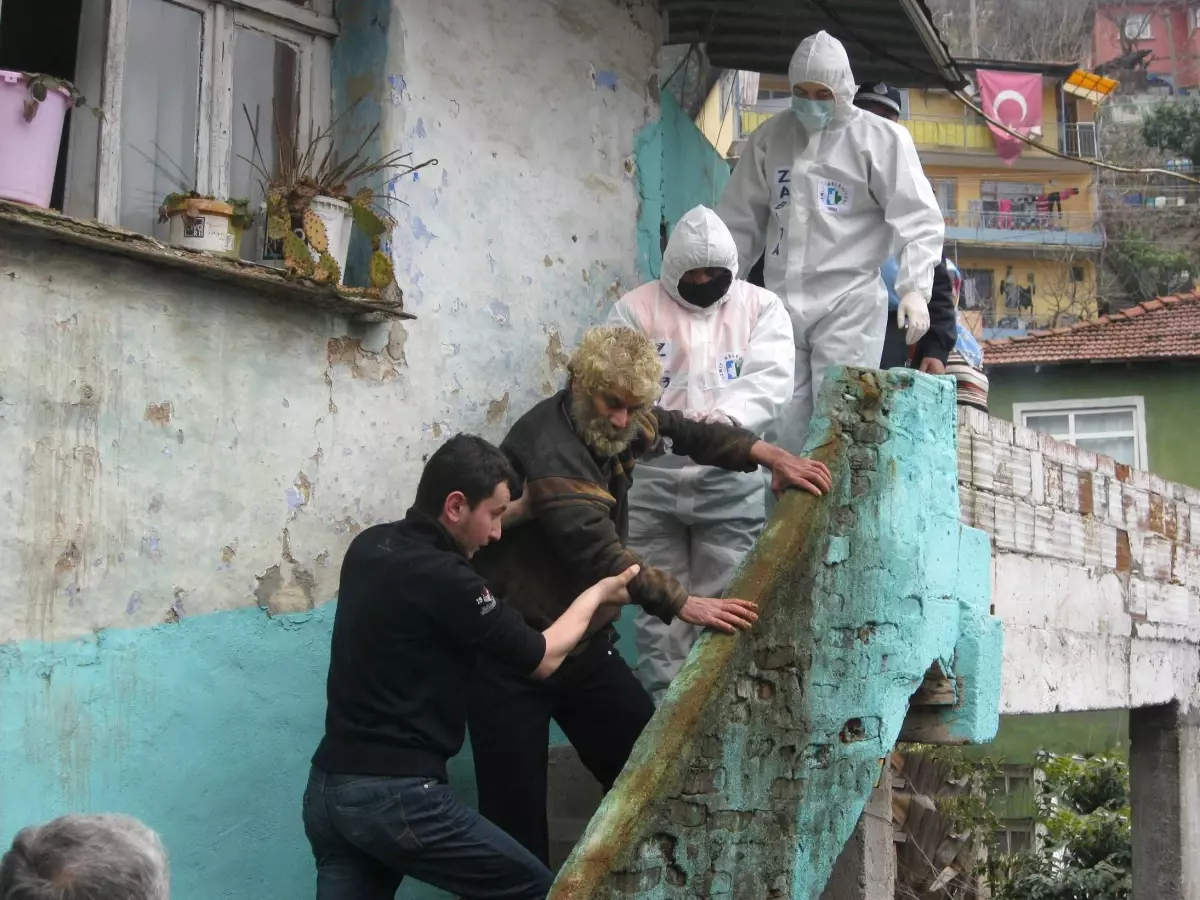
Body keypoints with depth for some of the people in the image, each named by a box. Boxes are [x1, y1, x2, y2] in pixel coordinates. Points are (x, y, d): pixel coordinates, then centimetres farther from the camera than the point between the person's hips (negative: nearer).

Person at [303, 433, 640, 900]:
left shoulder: (368, 546, 5)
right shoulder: (445, 581, -19)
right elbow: (545, 658, -5)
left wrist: (524, 505, 29)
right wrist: (598, 592, 10)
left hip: (327, 786, 9)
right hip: (397, 795, -8)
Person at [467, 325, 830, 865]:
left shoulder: (615, 422, 1)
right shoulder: (547, 447, -25)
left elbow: (686, 432, 12)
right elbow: (599, 553, -33)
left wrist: (768, 455, -3)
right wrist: (684, 604, -36)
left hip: (586, 645, 8)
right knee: (516, 817, -5)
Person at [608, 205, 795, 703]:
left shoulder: (761, 307, 5)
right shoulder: (636, 308, 4)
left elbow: (770, 380, -9)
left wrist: (729, 417, -28)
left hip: (731, 484, 0)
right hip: (651, 483, 0)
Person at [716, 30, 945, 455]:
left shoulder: (881, 139, 0)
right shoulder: (769, 138, 12)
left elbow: (917, 220, -5)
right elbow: (740, 220, 18)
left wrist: (915, 288, -19)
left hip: (848, 304, -4)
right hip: (780, 304, 4)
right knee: (780, 428, 3)